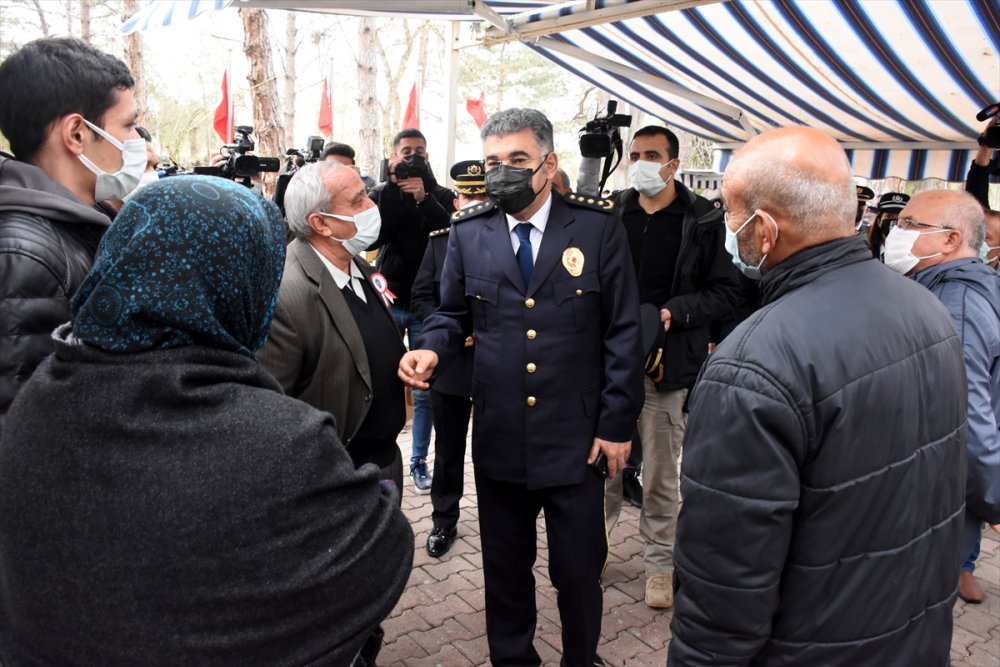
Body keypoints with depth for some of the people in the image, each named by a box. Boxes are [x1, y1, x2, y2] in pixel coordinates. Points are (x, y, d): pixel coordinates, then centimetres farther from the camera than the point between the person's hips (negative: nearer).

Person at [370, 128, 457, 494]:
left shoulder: (442, 196, 7)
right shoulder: (382, 192, 8)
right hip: (388, 302, 0)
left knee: (425, 390, 2)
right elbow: (374, 235, -11)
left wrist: (424, 199, -19)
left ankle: (419, 461, 14)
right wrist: (394, 186, -13)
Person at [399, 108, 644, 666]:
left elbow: (623, 331, -5)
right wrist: (433, 349, -12)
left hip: (577, 439, -2)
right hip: (499, 437, 2)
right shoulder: (468, 231, 2)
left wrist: (618, 423, -6)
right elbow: (453, 314, 11)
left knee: (579, 571, 14)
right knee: (505, 569, 19)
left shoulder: (598, 226, -5)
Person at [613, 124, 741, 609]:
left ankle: (660, 562, 27)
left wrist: (675, 311, -16)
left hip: (666, 365, -2)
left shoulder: (703, 221, -2)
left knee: (660, 474, 10)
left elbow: (726, 292, -2)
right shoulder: (613, 215, 6)